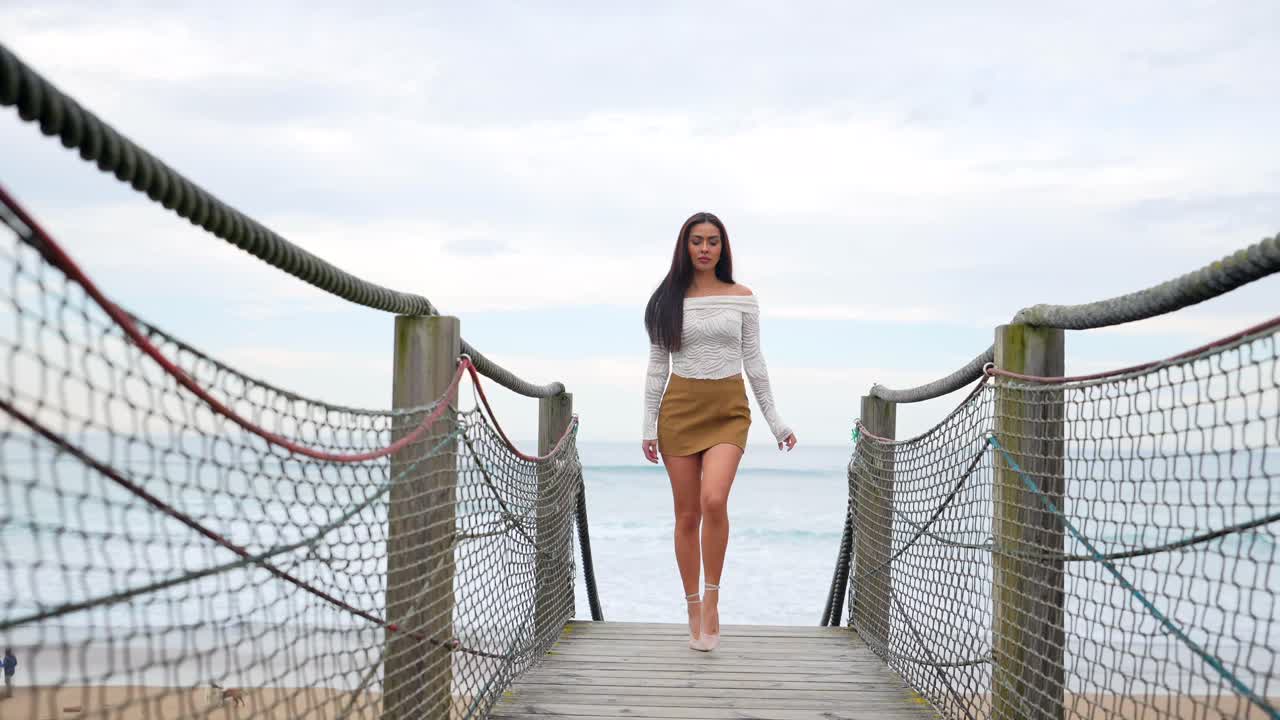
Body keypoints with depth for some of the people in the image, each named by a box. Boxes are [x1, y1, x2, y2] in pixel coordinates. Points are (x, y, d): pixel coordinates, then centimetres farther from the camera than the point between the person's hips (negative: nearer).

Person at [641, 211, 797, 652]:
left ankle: (712, 598, -6)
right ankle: (694, 611, 14)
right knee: (687, 514, 3)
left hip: (728, 409, -1)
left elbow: (753, 361, 7)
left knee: (714, 500, -23)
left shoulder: (742, 298, 5)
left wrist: (774, 420, 5)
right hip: (680, 408, 1)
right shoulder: (668, 300, 5)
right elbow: (657, 366, 7)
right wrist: (649, 425, 2)